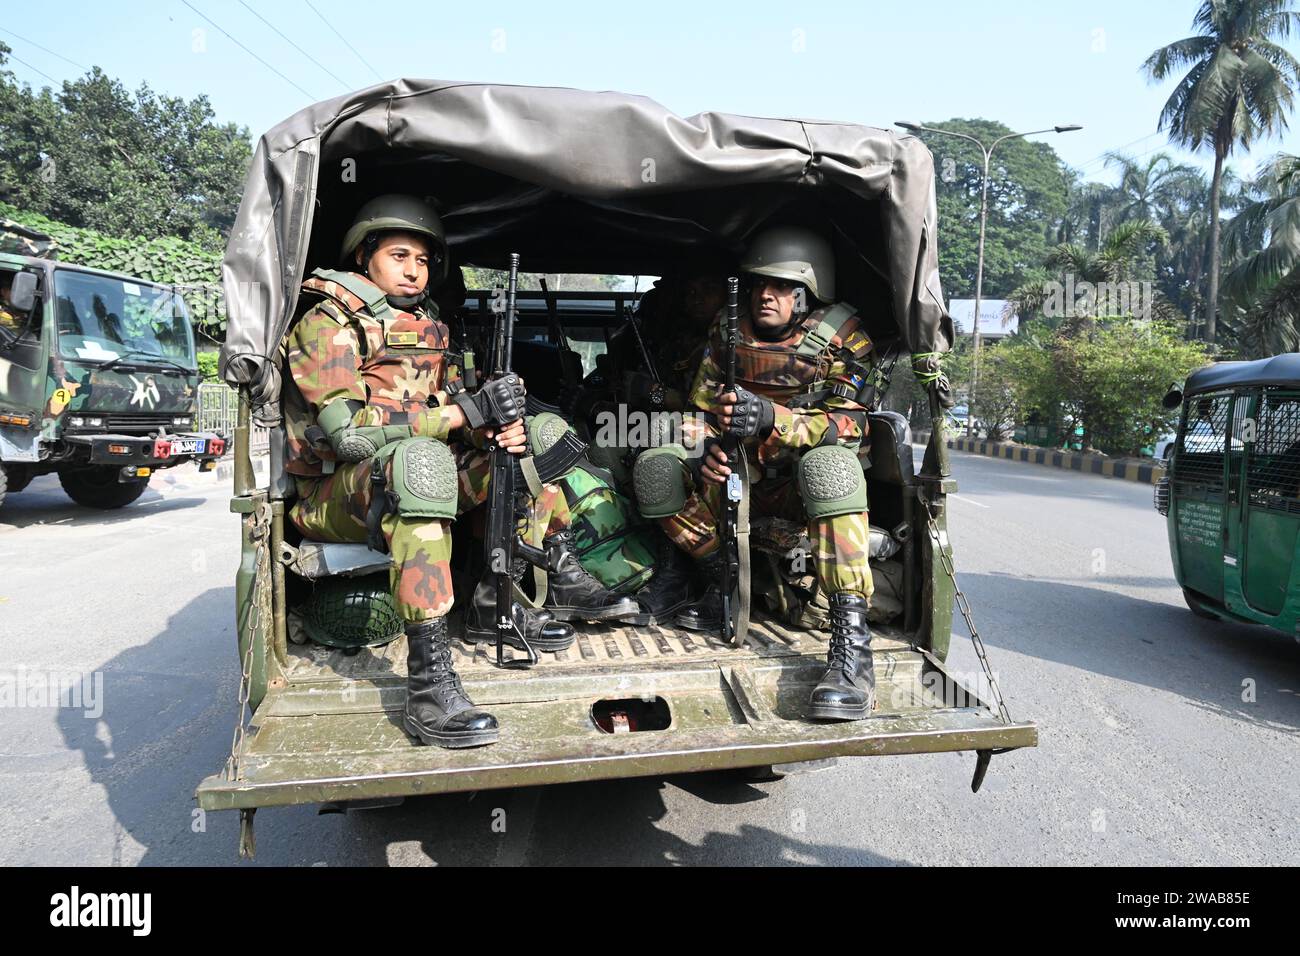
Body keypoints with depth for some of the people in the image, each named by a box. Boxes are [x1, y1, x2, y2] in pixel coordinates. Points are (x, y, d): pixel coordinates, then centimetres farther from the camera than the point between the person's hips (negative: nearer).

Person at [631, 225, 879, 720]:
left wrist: (770, 418, -37)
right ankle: (725, 581, -2)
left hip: (806, 486, -4)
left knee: (829, 465, -40)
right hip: (740, 476, 4)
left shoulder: (842, 337, -9)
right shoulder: (730, 330, 2)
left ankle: (850, 643, -42)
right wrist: (707, 445, -19)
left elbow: (848, 423, -21)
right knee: (655, 468, -16)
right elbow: (700, 406, 6)